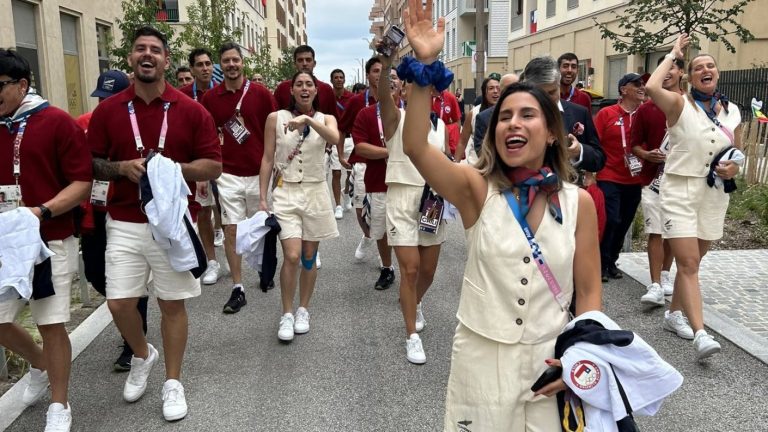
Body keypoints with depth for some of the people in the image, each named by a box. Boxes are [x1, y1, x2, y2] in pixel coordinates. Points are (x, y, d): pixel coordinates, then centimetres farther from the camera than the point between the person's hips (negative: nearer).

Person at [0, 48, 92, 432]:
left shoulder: (57, 122, -7)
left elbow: (82, 183, -10)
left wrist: (42, 211, -22)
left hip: (50, 241, -5)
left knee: (51, 324, 3)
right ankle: (40, 366, 40)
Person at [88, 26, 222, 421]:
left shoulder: (191, 111, -2)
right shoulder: (107, 110, 2)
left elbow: (213, 166, -2)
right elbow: (91, 164, 7)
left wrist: (174, 167, -18)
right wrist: (122, 167, -13)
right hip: (125, 224, 2)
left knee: (172, 304, 7)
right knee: (119, 303, 1)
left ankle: (173, 383, 24)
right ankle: (142, 356, 33)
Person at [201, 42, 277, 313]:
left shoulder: (261, 94, -2)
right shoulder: (210, 98, 2)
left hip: (259, 172, 0)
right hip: (228, 174, 0)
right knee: (231, 230, 0)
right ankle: (238, 289, 7)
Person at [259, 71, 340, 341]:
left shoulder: (326, 119, 4)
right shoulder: (276, 118, 1)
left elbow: (334, 138, -21)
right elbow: (267, 160, 2)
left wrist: (307, 119, -34)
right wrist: (262, 198, -2)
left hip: (316, 193, 2)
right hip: (286, 192, -2)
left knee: (309, 257, 9)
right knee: (292, 257, -12)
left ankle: (303, 310, 26)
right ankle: (287, 314, 6)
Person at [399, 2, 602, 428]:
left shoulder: (579, 202, -3)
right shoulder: (477, 189, -8)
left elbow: (588, 290, 3)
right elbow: (415, 147, -25)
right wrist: (425, 65, -32)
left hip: (550, 360, 1)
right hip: (481, 355, -1)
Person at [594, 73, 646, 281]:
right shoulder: (606, 113, -5)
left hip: (634, 181, 4)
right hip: (609, 179, -4)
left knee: (624, 223, 12)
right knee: (611, 220, -9)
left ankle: (612, 262, 27)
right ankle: (601, 263, 7)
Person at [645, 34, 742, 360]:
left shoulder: (732, 112, 9)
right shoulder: (679, 104, -4)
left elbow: (738, 153, 19)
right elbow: (652, 87, -25)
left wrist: (734, 169, -5)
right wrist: (673, 54, -9)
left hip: (715, 194, 5)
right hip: (680, 189, -5)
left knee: (691, 262, 14)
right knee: (688, 264, -11)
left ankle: (674, 312, 31)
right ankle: (701, 333, -14)